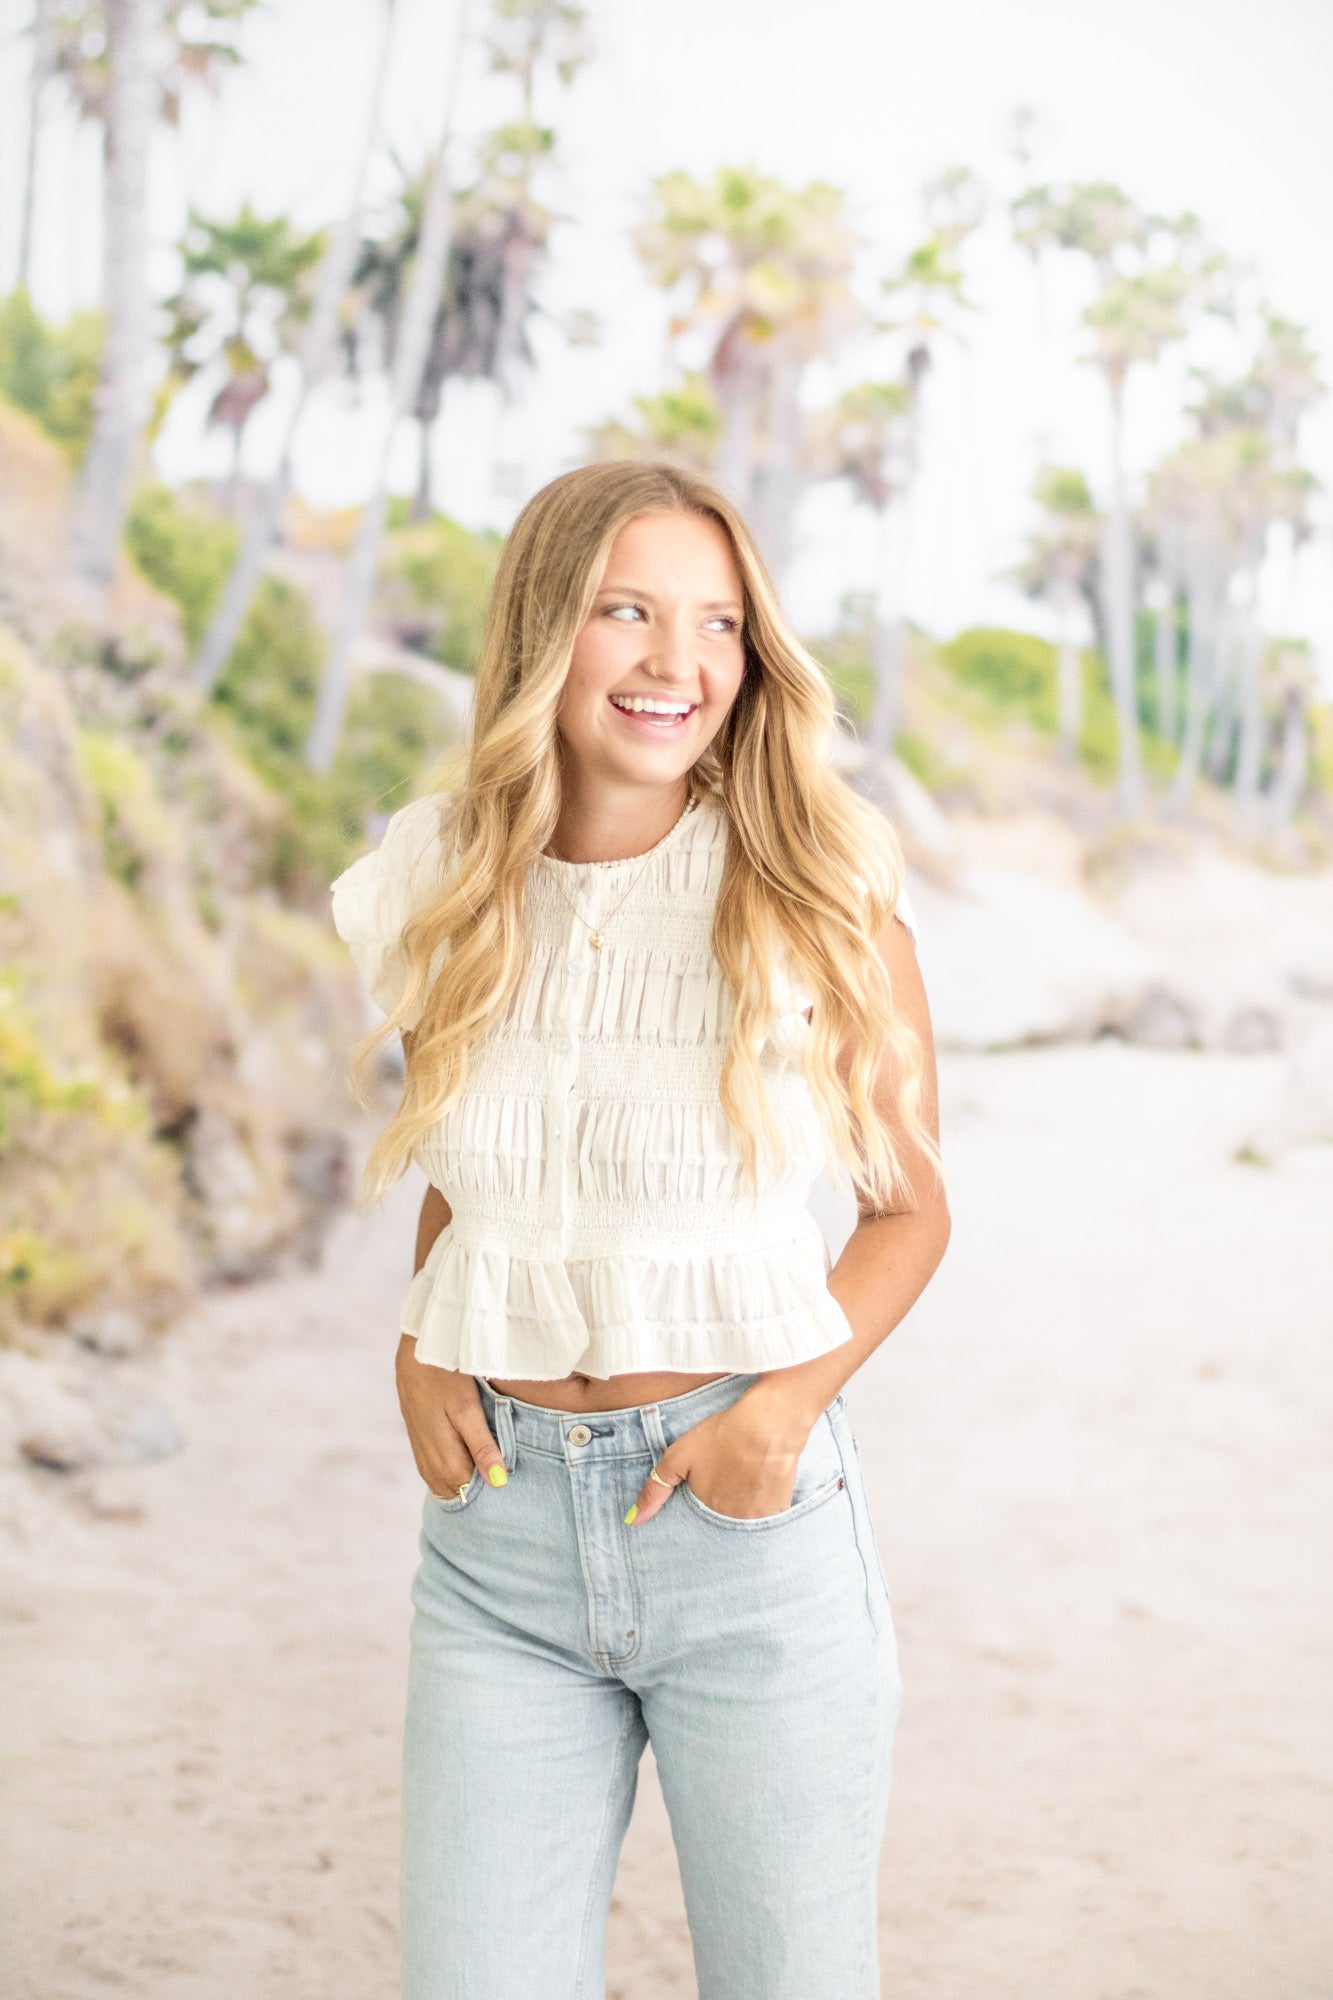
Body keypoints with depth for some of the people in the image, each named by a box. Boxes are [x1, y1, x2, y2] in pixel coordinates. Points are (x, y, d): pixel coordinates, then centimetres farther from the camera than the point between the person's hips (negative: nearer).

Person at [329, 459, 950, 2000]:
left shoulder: (822, 894, -7)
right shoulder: (446, 895, 2)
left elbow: (909, 1206, 2)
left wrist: (785, 1409, -13)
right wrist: (418, 1352, 0)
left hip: (748, 1522, -2)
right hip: (499, 1529, 2)